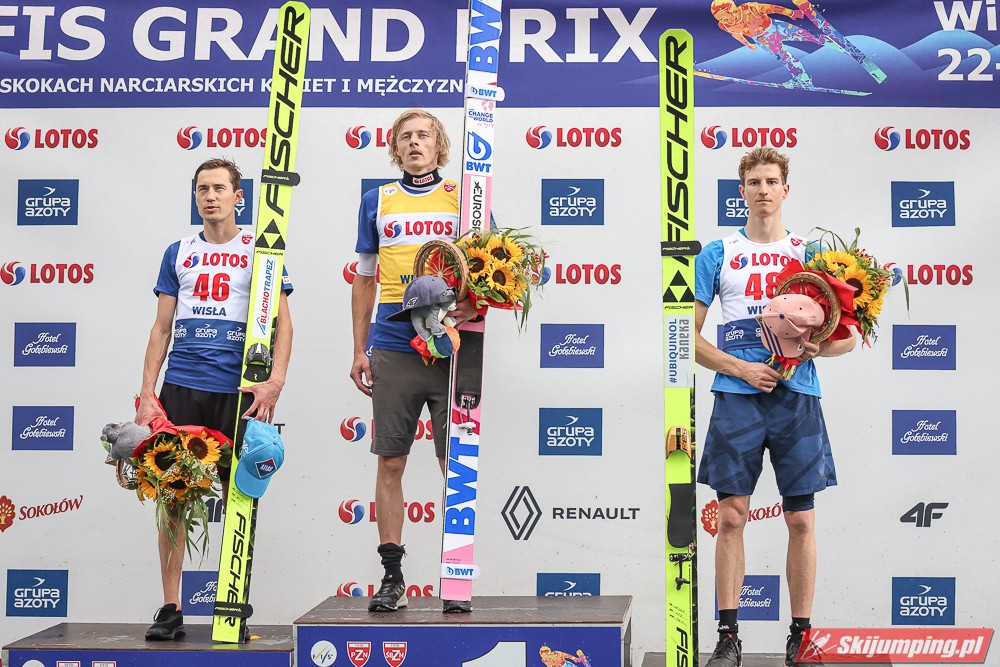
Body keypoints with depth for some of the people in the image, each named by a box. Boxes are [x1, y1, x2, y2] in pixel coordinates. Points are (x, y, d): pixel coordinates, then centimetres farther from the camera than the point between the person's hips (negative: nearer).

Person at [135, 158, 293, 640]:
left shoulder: (258, 250, 6)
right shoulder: (179, 253, 13)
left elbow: (282, 322, 0)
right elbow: (161, 328, 13)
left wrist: (275, 382, -15)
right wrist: (146, 393, 4)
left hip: (238, 391, -2)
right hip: (181, 387, 2)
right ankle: (170, 608, 7)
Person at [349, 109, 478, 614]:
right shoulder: (377, 201, 13)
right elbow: (365, 279, 17)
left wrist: (475, 304, -14)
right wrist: (359, 350, 11)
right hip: (393, 352, 2)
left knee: (456, 466, -1)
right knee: (390, 464, 3)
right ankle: (392, 577, 12)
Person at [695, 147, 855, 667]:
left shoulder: (811, 253, 11)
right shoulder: (717, 255, 9)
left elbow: (848, 335, 11)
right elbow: (688, 336, 4)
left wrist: (819, 347, -12)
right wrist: (743, 369, -9)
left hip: (797, 398, 1)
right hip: (737, 398, -1)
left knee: (801, 520, 1)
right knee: (731, 516, -2)